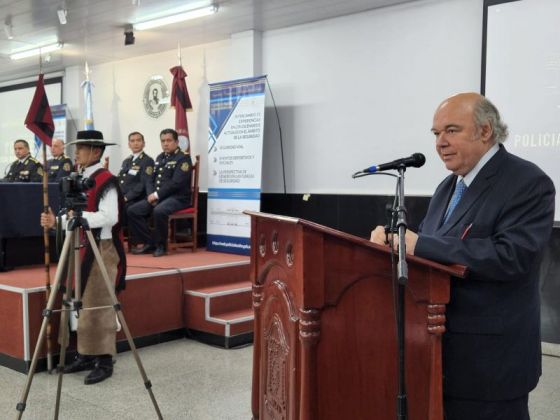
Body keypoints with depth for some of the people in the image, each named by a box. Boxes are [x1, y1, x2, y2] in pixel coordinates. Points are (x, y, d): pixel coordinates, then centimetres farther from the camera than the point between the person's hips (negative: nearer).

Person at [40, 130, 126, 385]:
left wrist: (75, 216, -25)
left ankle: (104, 361, 4)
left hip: (102, 247, -9)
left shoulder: (106, 180, -14)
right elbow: (78, 215, 14)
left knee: (99, 304, -4)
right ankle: (86, 355, 22)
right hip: (82, 246, 9)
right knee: (82, 303, 12)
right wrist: (58, 221, -4)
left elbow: (108, 218, -22)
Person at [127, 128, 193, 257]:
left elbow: (176, 183, -17)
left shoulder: (183, 158, -6)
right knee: (132, 211, -9)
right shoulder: (160, 158, 20)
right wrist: (151, 194, -3)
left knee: (159, 211, -37)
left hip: (177, 197, -8)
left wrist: (157, 194, -18)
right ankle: (149, 243, -2)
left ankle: (161, 245, -16)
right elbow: (152, 179, 18)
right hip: (157, 197, 8)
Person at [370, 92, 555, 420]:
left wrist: (419, 244, -27)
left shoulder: (529, 183, -14)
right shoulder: (450, 186, 12)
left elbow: (511, 256, -27)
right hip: (442, 345, 8)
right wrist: (392, 237, -7)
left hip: (490, 357, -8)